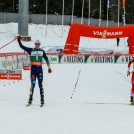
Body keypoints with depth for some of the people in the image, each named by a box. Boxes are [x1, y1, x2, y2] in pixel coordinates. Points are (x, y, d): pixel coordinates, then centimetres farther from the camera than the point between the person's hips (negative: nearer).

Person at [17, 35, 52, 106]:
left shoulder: (42, 51, 8)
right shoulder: (30, 50, 5)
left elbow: (46, 59, 10)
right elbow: (21, 46, 9)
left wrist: (49, 67, 5)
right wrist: (18, 39, 4)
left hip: (40, 69, 0)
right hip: (33, 69, 0)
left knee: (40, 85, -4)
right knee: (32, 85, -2)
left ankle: (42, 100, -2)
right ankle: (30, 100, 7)